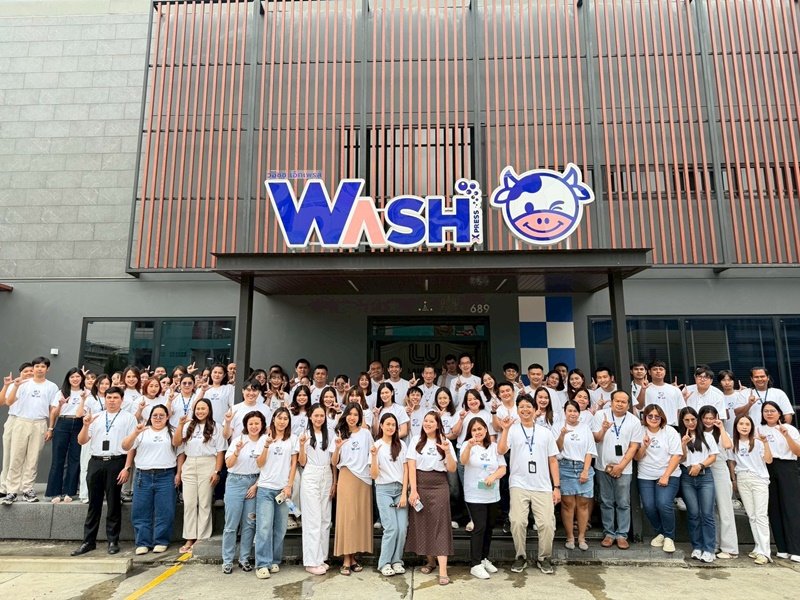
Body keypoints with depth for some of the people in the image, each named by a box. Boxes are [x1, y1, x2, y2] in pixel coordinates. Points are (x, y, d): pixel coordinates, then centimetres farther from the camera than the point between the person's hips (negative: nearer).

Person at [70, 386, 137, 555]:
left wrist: (127, 467, -12)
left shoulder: (128, 418, 0)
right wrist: (86, 425, -7)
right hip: (96, 461, 3)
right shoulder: (95, 417, 12)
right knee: (94, 503, 10)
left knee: (114, 504, 5)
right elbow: (81, 441, 11)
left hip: (116, 462, -3)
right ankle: (88, 541, 20)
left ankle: (113, 541, 16)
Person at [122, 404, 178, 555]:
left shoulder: (172, 432, 8)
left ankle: (161, 542, 12)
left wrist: (178, 474, -2)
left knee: (164, 511, 1)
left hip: (166, 476, -1)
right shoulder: (142, 432, 10)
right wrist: (135, 432, -18)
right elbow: (125, 447, -2)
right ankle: (143, 542, 15)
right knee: (141, 511, 4)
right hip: (143, 476, 1)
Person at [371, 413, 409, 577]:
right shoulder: (376, 446, 0)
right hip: (384, 490, -2)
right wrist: (374, 456, -19)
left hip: (400, 489, 2)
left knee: (402, 528, -5)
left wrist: (404, 493, -2)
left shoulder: (401, 445, 6)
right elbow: (374, 475, -4)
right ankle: (384, 563, 7)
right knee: (391, 528, -10)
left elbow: (406, 470, 5)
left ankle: (397, 561, 13)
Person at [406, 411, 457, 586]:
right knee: (421, 523, 6)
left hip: (439, 486, -1)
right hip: (420, 484, 1)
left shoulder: (446, 442, 6)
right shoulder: (416, 440, 4)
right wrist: (413, 490, -11)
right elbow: (411, 466, -2)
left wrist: (447, 452, -14)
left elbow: (452, 469, 2)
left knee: (440, 525, -6)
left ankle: (443, 571, -7)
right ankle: (429, 561, 26)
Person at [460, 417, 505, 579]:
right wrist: (469, 446, -44)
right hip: (475, 495, -5)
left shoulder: (494, 446, 8)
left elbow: (503, 468, 5)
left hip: (493, 495, 5)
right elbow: (463, 461, -24)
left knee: (489, 527, 13)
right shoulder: (468, 444, -5)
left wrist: (493, 476, -17)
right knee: (479, 527, -8)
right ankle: (475, 565, 0)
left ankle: (484, 559, 28)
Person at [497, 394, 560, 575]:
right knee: (517, 522, -6)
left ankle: (544, 558, 19)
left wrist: (557, 486, 5)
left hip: (543, 487, 2)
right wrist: (505, 429, -20)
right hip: (519, 485, -2)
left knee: (547, 524, -2)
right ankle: (521, 556, 16)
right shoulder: (512, 430, 2)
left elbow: (553, 461, 10)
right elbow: (501, 450, -13)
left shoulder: (545, 433, 10)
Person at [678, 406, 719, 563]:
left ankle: (709, 550, -3)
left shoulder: (707, 436, 13)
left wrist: (700, 465, -8)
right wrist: (683, 444, -14)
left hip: (705, 476, 0)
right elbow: (681, 459, 2)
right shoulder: (679, 437, 8)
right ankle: (697, 547, 7)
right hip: (687, 478, 0)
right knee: (694, 514, -1)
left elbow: (713, 456, 7)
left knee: (707, 514, -6)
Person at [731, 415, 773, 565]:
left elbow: (768, 460, -12)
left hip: (758, 479, -4)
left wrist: (765, 442, -21)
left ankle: (764, 552, -7)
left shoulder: (757, 441, -2)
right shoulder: (734, 443, 8)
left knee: (761, 515, -7)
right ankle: (758, 548, 13)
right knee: (751, 515, 7)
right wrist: (734, 479, 6)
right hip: (742, 480, 4)